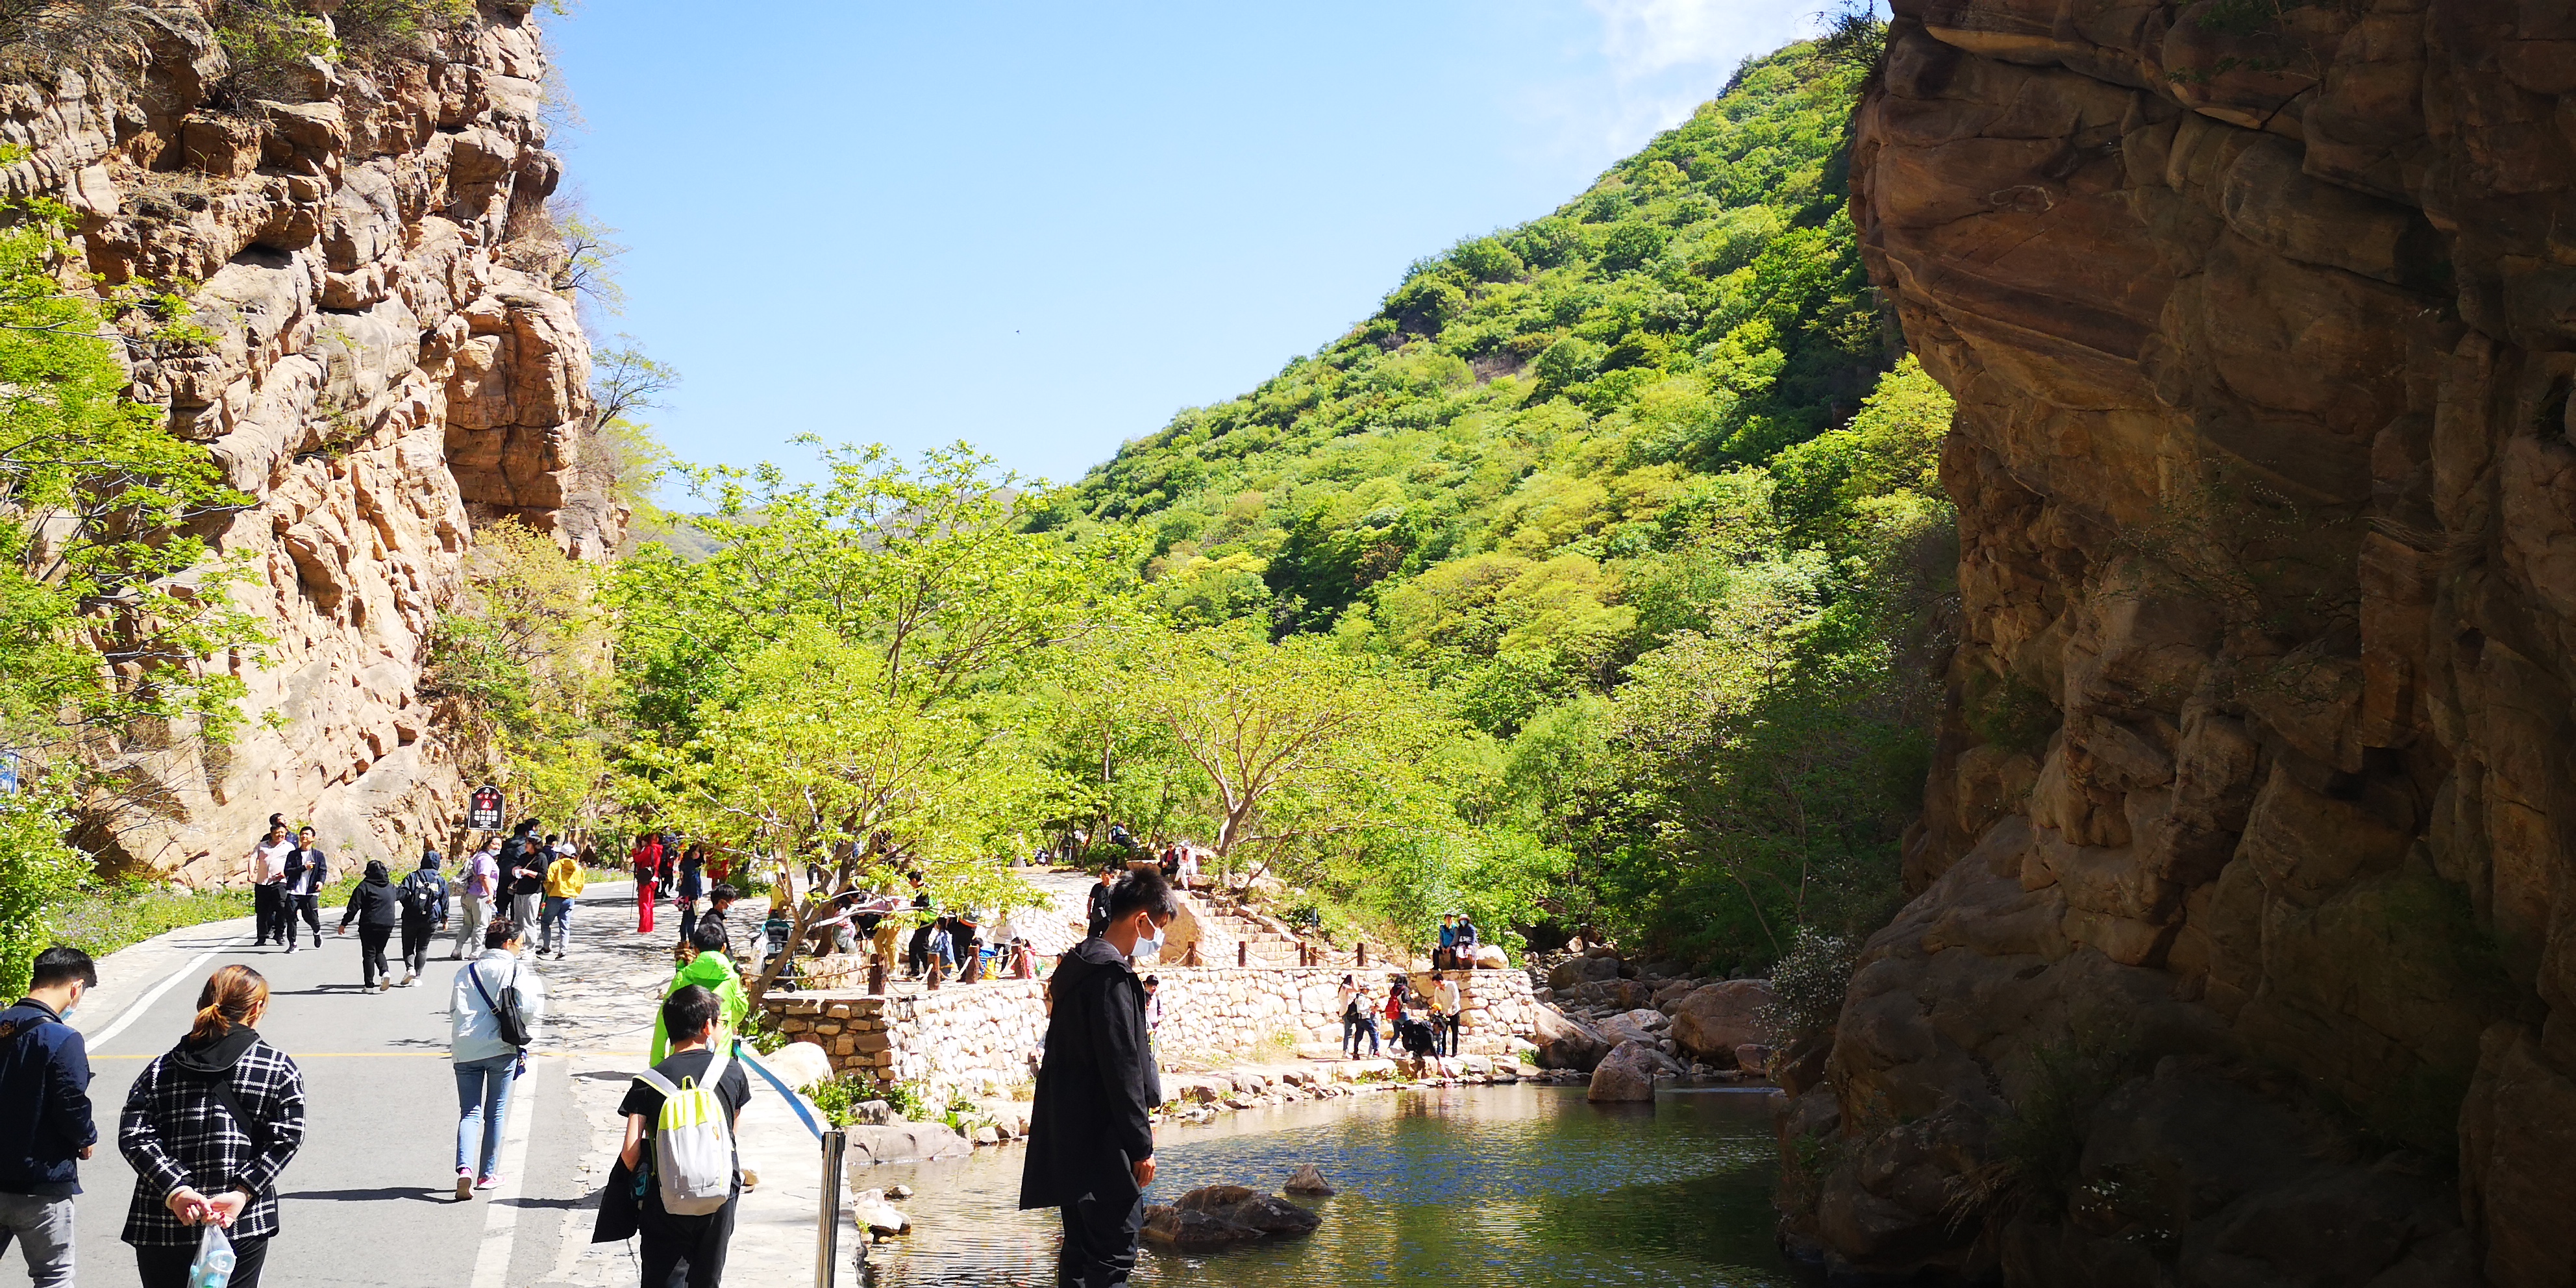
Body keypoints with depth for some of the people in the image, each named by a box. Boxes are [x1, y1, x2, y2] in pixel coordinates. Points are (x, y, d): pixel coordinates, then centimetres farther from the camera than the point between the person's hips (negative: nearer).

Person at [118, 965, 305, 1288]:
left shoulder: (162, 1067, 6)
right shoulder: (279, 1068, 0)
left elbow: (132, 1137, -5)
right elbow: (286, 1139, -10)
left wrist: (174, 1189, -11)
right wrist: (242, 1193, -12)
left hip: (159, 1224, 2)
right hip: (243, 1225, -2)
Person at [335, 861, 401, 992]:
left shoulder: (364, 886, -7)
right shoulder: (391, 886, 9)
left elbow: (354, 907, -10)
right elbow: (399, 897, 23)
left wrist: (344, 923, -4)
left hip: (369, 925, -5)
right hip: (387, 925, 5)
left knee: (369, 954, 4)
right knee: (379, 951, 19)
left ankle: (369, 984, 3)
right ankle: (385, 971, -7)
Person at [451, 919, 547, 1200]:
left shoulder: (466, 972, 10)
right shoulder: (516, 971, -2)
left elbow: (454, 1009, 9)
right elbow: (531, 1008, -11)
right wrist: (521, 1039, 5)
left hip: (465, 1050, 3)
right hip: (501, 1049, -3)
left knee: (469, 1112, 6)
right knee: (496, 1113, 10)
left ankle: (464, 1169, -14)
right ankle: (487, 1174, 15)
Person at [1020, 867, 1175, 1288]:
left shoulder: (1078, 965, 16)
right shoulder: (1111, 974, -16)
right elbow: (1121, 1068, -19)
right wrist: (1142, 1146, -15)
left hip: (1071, 1141, 10)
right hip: (1103, 1143, -10)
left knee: (1082, 1251, 14)